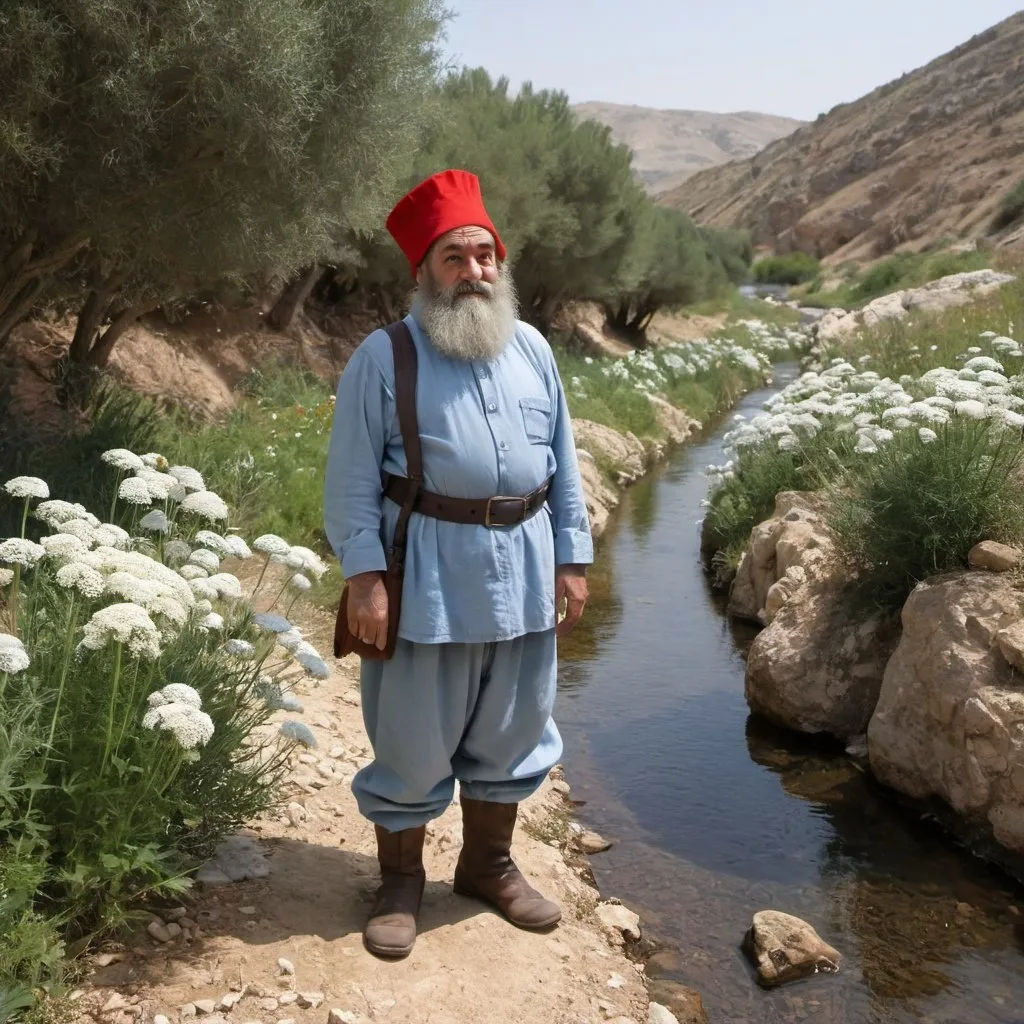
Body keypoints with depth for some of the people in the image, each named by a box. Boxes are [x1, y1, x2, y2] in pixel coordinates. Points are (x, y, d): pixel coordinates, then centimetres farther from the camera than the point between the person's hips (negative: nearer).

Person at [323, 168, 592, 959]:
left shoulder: (532, 348, 9)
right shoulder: (385, 356, -5)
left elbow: (564, 462, 12)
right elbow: (353, 477, -7)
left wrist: (572, 558, 8)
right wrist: (364, 575, -14)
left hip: (523, 568, 5)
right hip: (428, 573, -5)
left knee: (511, 731, 16)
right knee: (415, 738, 6)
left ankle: (489, 864, 35)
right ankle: (401, 881, 25)